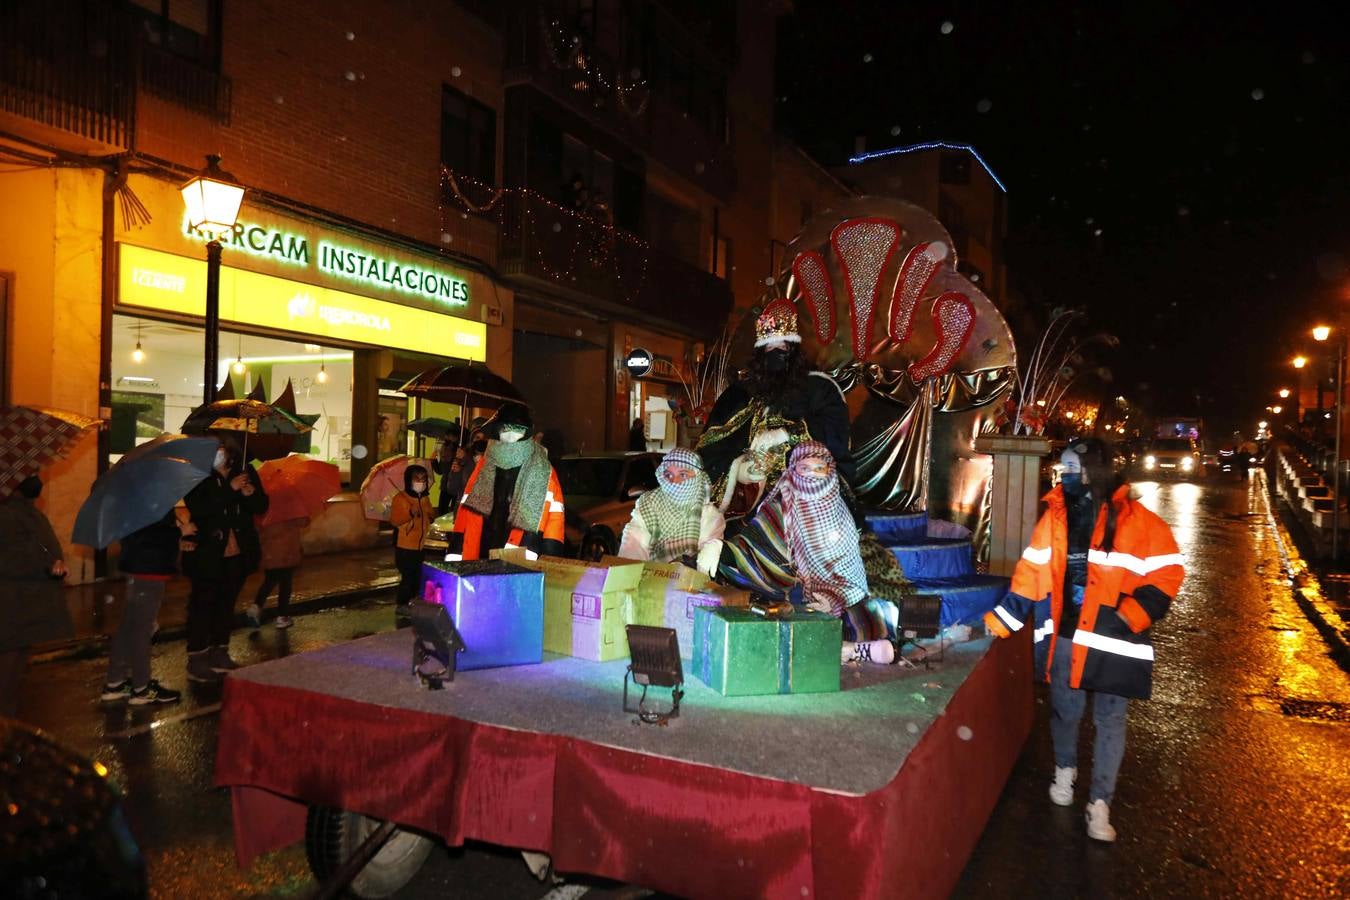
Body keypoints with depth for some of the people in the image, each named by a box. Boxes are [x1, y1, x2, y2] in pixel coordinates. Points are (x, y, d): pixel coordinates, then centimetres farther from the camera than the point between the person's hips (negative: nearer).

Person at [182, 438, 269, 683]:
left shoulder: (245, 472, 2)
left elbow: (262, 507, 4)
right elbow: (198, 508, -22)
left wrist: (251, 494, -17)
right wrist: (229, 490, -27)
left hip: (238, 553, 4)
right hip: (207, 554, -4)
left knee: (226, 604, 14)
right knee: (202, 605, 1)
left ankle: (220, 655, 27)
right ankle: (196, 661, 9)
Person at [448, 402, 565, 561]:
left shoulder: (544, 471, -1)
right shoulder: (484, 465, 12)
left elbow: (553, 517, -6)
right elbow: (467, 510, 11)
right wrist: (455, 555, 4)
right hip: (483, 558, 4)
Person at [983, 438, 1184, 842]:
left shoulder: (1134, 519, -10)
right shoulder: (1056, 515, 2)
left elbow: (1166, 573, -7)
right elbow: (1032, 572, 8)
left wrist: (1130, 617, -16)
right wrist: (1001, 619, 6)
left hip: (1112, 640, -3)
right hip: (1065, 636, 3)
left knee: (1109, 721, 7)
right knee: (1065, 711, 16)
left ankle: (1099, 803, 20)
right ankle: (1064, 769, 43)